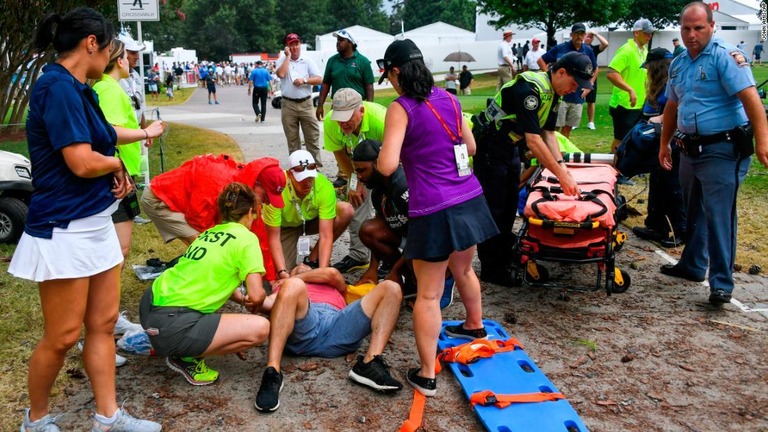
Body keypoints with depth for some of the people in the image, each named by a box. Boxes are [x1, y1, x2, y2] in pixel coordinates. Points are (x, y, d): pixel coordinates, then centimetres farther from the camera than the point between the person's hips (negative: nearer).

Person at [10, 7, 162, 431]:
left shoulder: (75, 89, 9)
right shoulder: (58, 86, -19)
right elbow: (82, 162, -23)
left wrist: (144, 132, 29)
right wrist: (117, 164, -5)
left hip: (95, 223, 10)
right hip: (63, 229, -10)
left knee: (103, 323, 13)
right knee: (62, 336, 2)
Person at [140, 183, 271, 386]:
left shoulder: (209, 233, 17)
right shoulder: (246, 238, -5)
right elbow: (256, 295, -11)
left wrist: (243, 300, 24)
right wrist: (253, 303, 11)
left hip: (149, 306, 9)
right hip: (172, 324, -9)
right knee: (261, 328, -10)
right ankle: (187, 358, 0)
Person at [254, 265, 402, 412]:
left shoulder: (337, 287, 42)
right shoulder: (283, 286, 39)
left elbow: (332, 273, 20)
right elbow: (269, 303, 18)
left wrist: (299, 277, 30)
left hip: (338, 328, 2)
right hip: (301, 333, -2)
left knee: (390, 288, -9)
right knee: (293, 285, -32)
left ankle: (370, 364, -29)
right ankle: (272, 373, -41)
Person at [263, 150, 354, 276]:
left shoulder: (325, 186, -32)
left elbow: (325, 236, -32)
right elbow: (274, 237, -28)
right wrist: (282, 272, -38)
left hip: (312, 220, 3)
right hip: (285, 227, -3)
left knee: (346, 211, -25)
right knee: (283, 277, -22)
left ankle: (312, 259, -11)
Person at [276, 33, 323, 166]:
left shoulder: (308, 61, 6)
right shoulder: (282, 60, 4)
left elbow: (319, 79, 0)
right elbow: (281, 74, -17)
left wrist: (304, 80, -15)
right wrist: (288, 56, -9)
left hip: (305, 103, 0)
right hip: (288, 105, 0)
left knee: (312, 136, -1)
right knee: (292, 138, 7)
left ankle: (317, 165, 5)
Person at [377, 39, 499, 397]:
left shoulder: (400, 108, -10)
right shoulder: (448, 98, 9)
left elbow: (387, 166, -18)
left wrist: (380, 152, 4)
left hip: (434, 210, -7)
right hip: (470, 199, 7)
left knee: (428, 294, 2)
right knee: (463, 270, 30)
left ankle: (427, 375, 7)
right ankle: (474, 326, 53)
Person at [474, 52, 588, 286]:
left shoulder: (553, 93, 2)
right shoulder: (530, 89, -28)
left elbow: (548, 134, 6)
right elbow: (534, 141, -31)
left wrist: (562, 166, -7)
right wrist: (561, 176, -28)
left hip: (511, 147, 10)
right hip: (490, 149, -10)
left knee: (510, 205, 14)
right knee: (493, 209, -4)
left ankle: (505, 256, 28)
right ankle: (491, 270, 5)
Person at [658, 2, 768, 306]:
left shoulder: (725, 56, -13)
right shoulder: (678, 64, 11)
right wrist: (665, 144, 24)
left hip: (723, 150, -8)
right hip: (690, 149, 8)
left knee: (718, 215, -9)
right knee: (694, 211, 19)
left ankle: (722, 283, -3)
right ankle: (692, 265, 34)